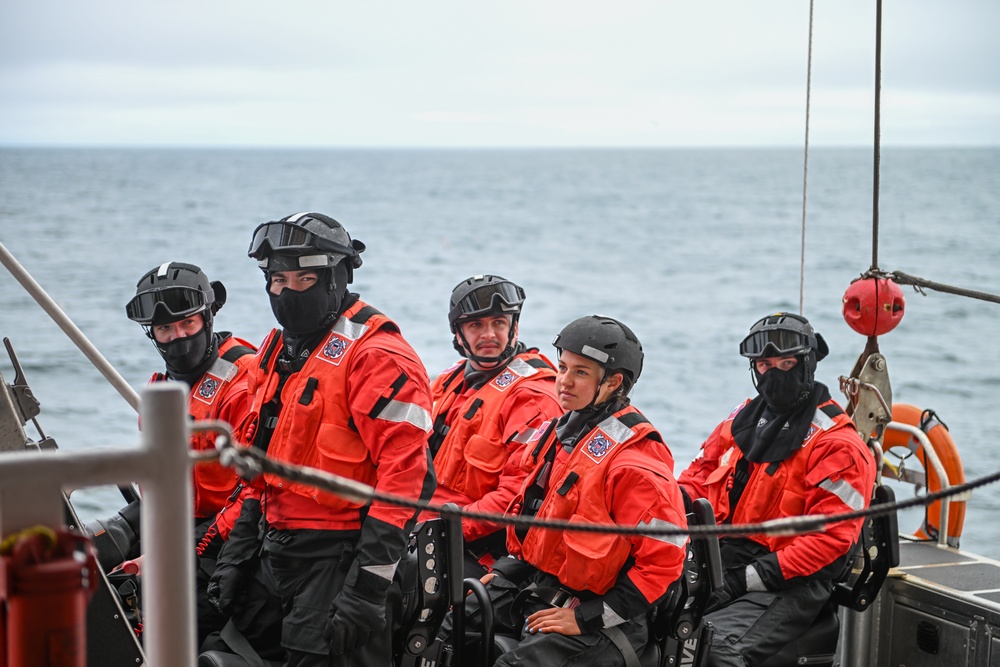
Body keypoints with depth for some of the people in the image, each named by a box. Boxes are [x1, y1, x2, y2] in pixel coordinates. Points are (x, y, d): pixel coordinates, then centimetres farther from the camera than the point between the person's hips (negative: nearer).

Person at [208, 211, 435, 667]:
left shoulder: (377, 356, -14)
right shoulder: (276, 352, 14)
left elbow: (403, 478, -21)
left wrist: (370, 583, -24)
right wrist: (235, 555, 17)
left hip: (340, 556, -9)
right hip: (278, 552, 9)